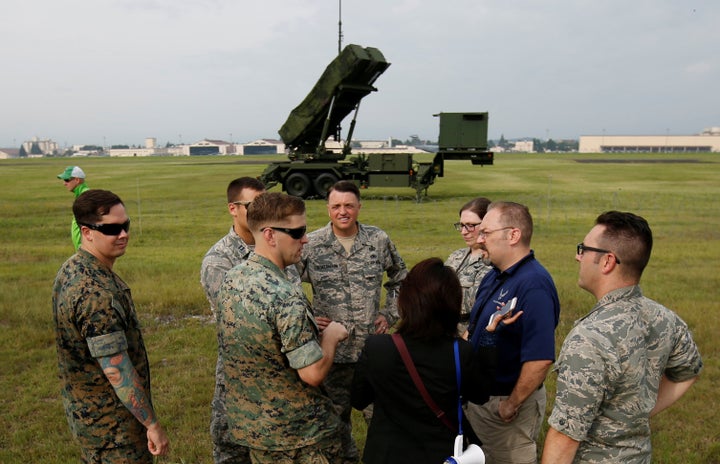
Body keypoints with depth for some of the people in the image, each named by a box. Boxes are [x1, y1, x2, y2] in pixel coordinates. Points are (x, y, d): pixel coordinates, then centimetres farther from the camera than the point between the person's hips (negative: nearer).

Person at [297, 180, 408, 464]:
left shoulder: (379, 240, -2)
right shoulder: (311, 245, -7)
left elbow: (400, 278, 12)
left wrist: (390, 314, 4)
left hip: (373, 344, 1)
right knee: (337, 411, 17)